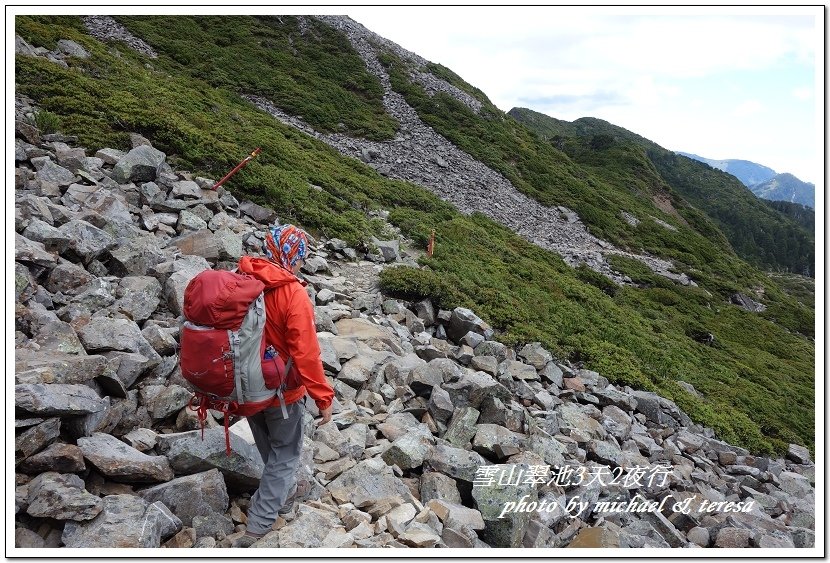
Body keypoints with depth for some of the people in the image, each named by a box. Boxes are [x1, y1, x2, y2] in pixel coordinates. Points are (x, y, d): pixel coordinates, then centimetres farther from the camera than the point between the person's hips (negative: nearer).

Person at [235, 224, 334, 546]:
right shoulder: (293, 293, -24)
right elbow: (306, 353, -26)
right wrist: (323, 398, -16)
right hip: (281, 389, -6)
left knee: (269, 447, 29)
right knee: (286, 453, 14)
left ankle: (280, 489, 54)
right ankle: (258, 526, 15)